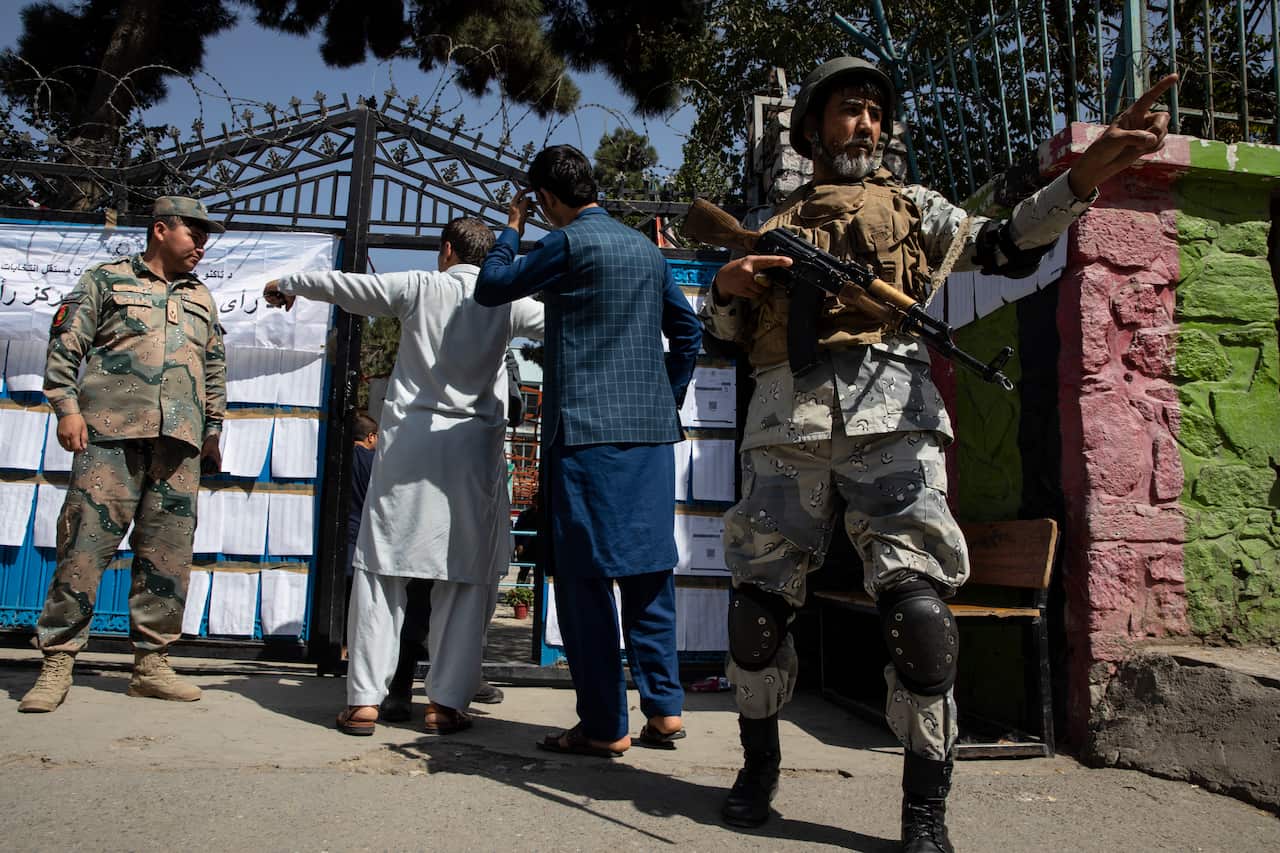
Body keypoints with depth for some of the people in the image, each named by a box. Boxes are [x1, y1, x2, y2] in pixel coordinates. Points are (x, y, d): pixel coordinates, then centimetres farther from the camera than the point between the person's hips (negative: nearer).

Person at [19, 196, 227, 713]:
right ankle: (57, 664, 3)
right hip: (111, 434, -4)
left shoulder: (201, 299, 23)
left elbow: (215, 369, 25)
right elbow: (64, 346, 4)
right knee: (85, 545, -6)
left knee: (168, 553, 1)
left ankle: (151, 664, 8)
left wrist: (213, 429, 20)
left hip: (179, 441, 4)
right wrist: (67, 407, -6)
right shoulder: (106, 280, 10)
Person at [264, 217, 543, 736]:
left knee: (380, 569, 6)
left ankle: (364, 700, 5)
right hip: (473, 447, 0)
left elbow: (343, 285, 14)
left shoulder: (419, 287, 5)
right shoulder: (507, 303, 5)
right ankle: (446, 703, 6)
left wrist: (289, 284, 32)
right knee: (465, 579, 7)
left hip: (408, 441, 0)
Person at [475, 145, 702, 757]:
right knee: (649, 570, 10)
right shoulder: (647, 249, 16)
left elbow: (490, 289, 4)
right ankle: (664, 708, 14)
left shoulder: (569, 242, -5)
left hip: (586, 429, -7)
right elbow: (688, 332, 20)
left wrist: (512, 228, 18)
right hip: (651, 430, 7)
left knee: (586, 578, -1)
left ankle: (605, 725, 4)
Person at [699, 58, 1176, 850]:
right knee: (758, 606, 2)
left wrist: (1085, 174, -10)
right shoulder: (775, 226, 23)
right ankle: (760, 767, 23)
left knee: (919, 608, -11)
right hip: (787, 422, 2)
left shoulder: (911, 206, 21)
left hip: (890, 419, -1)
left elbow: (1006, 245, 6)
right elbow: (725, 334, 20)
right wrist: (727, 287, -2)